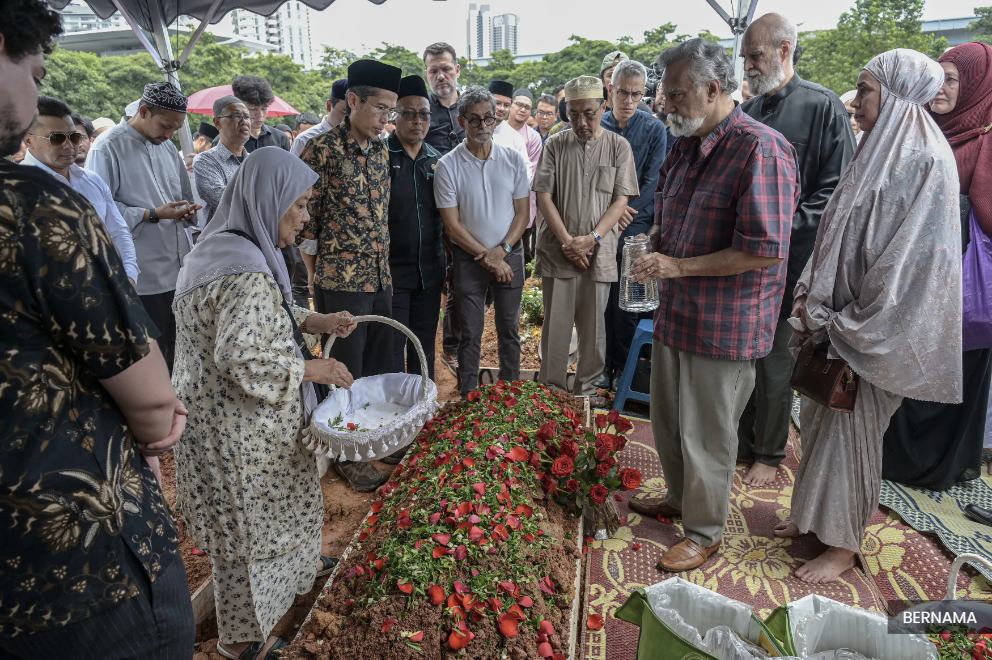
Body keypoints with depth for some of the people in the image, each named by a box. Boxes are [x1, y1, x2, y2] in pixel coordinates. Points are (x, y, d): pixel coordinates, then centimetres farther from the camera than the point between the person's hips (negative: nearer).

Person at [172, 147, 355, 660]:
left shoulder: (224, 248, 4)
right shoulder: (246, 271, -29)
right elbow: (242, 359, -32)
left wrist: (313, 321, 3)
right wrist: (310, 369, -21)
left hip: (226, 410, 10)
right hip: (239, 426, -10)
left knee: (269, 502, 29)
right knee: (248, 519, 10)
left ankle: (295, 564, 54)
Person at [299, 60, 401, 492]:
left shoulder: (380, 150, 11)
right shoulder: (323, 149, -11)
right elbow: (306, 217, -8)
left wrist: (383, 266, 15)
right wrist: (317, 277, -4)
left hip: (380, 278, 7)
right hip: (340, 280, -6)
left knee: (379, 367, 16)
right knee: (344, 373, 5)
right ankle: (347, 455, 22)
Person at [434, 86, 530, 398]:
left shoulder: (514, 159, 1)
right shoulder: (448, 166, -6)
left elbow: (523, 212, 2)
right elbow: (452, 225, -7)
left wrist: (501, 250, -11)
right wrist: (486, 256, -12)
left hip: (509, 255, 2)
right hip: (469, 258, -2)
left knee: (509, 329, 11)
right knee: (470, 333, 5)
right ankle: (469, 399, 19)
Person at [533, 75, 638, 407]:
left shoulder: (619, 147, 3)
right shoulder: (555, 145, 4)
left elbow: (621, 200, 0)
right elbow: (544, 197, 0)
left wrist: (592, 239, -12)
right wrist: (567, 241, -10)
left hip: (599, 252, 0)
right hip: (558, 251, 0)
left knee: (593, 324, 8)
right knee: (555, 324, 5)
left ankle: (585, 387, 24)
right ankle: (551, 389, 19)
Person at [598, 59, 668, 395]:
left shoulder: (654, 129, 2)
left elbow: (652, 182, -2)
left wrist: (623, 216, -9)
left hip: (634, 223, -2)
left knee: (626, 300, -1)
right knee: (603, 297, 4)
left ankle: (623, 365, 13)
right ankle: (606, 363, 17)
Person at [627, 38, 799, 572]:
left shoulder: (760, 149, -19)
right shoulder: (686, 145, 8)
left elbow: (763, 251, -24)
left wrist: (678, 267, -21)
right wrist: (655, 248, 1)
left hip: (723, 325, -8)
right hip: (675, 310, 9)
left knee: (706, 435, 7)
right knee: (667, 419, 22)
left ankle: (704, 533, 29)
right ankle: (679, 498, 46)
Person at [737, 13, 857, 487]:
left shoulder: (822, 106, -4)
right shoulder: (747, 112, 13)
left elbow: (835, 189, -8)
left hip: (786, 259, -5)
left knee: (774, 361, 4)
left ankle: (769, 455, 21)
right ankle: (742, 443, 27)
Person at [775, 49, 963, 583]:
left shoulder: (925, 161, -16)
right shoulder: (879, 152, 10)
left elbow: (908, 258, -19)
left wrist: (846, 323, -16)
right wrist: (810, 294, 2)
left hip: (876, 328, -8)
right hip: (840, 318, 8)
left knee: (851, 428, 2)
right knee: (822, 419, 16)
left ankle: (843, 544, 21)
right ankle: (816, 514, 35)